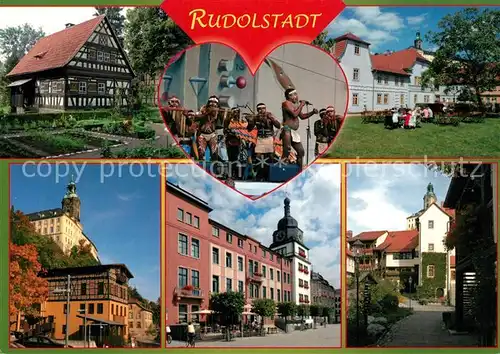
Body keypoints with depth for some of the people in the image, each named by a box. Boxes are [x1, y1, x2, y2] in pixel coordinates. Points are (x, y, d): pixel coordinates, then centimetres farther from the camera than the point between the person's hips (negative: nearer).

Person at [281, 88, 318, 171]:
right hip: (287, 130, -9)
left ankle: (299, 170, 18)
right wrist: (301, 105, -9)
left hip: (294, 132, 9)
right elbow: (294, 114, -19)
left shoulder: (296, 104, 18)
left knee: (301, 151, 10)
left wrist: (312, 112, 15)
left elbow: (302, 116, 28)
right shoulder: (286, 103, -6)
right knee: (287, 149, -19)